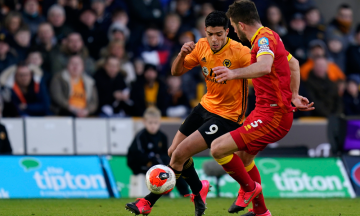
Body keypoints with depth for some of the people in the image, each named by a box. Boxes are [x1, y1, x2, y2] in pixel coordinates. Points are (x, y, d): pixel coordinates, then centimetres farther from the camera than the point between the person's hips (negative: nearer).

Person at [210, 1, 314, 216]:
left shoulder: (265, 38, -19)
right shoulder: (271, 36, 12)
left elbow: (265, 66, -42)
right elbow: (293, 63, 29)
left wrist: (235, 73, -57)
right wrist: (294, 96, 27)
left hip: (273, 116, -11)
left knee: (218, 149, -14)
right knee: (243, 155, 26)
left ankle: (249, 188, 7)